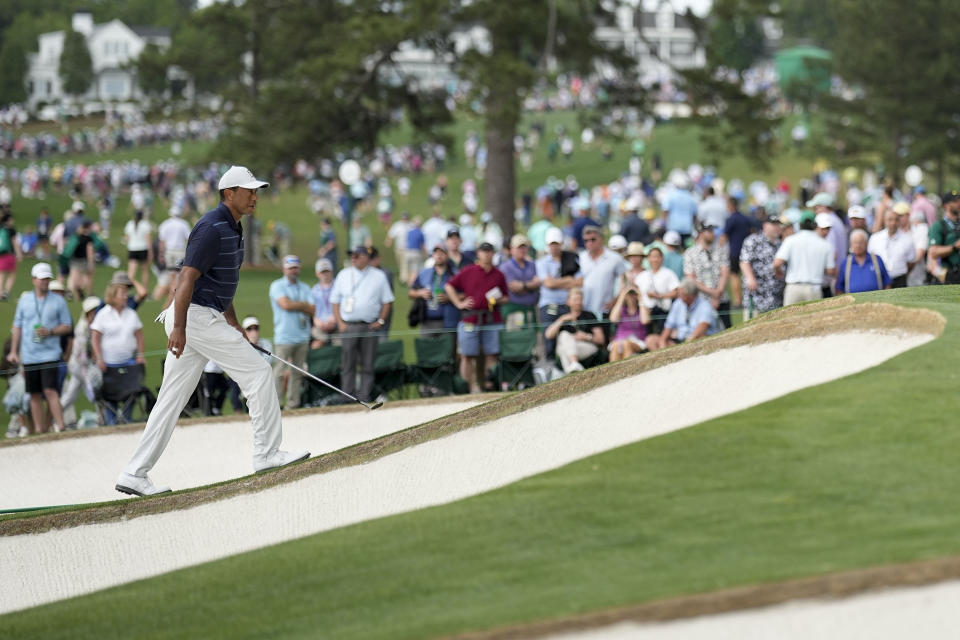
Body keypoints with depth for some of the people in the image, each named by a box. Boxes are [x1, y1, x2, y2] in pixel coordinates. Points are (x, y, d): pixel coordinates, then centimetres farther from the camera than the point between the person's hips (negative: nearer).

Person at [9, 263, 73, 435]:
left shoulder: (58, 301, 2)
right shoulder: (25, 300, 8)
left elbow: (68, 326, 4)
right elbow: (17, 327, 12)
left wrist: (50, 332, -13)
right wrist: (13, 351, 8)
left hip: (50, 354, -3)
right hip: (29, 356, 3)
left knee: (50, 391, -14)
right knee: (35, 395, 6)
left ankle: (60, 427, -15)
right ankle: (39, 429, 12)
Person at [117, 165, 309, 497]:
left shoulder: (232, 228, 17)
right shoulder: (213, 228, -15)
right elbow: (187, 277, -22)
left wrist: (235, 326, 29)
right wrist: (179, 327, -27)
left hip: (207, 317, 10)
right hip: (196, 317, -10)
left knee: (172, 400, 7)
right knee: (257, 372, -5)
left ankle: (134, 474, 6)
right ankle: (267, 453, 3)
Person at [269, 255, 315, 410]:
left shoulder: (304, 288, 17)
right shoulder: (277, 286, 1)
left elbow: (312, 310, 6)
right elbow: (285, 304, -15)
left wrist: (295, 305, -7)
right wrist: (304, 305, -1)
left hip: (302, 337, 5)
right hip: (284, 337, -5)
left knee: (297, 372, 5)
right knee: (279, 372, -11)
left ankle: (292, 405, 8)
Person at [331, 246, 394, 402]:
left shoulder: (379, 276, 8)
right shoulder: (343, 275, 11)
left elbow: (387, 301, 10)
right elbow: (335, 301, 11)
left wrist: (380, 321, -1)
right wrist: (340, 323, 0)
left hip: (370, 326, -1)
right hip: (348, 326, 1)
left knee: (367, 365, 0)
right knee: (348, 364, -3)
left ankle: (364, 398, 2)